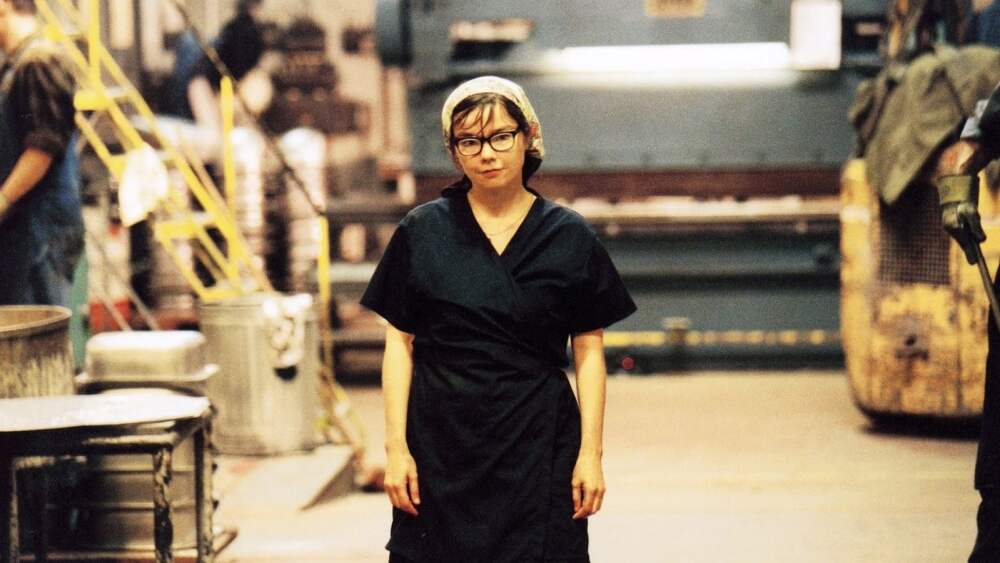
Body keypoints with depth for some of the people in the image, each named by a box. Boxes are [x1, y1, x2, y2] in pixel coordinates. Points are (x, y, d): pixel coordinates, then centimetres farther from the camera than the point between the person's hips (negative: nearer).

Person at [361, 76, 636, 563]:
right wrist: (396, 446, -2)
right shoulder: (422, 232, 2)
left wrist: (591, 452, -2)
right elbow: (399, 343, 3)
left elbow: (588, 349, 3)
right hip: (440, 445, 1)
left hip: (537, 446, 0)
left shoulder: (569, 237, 1)